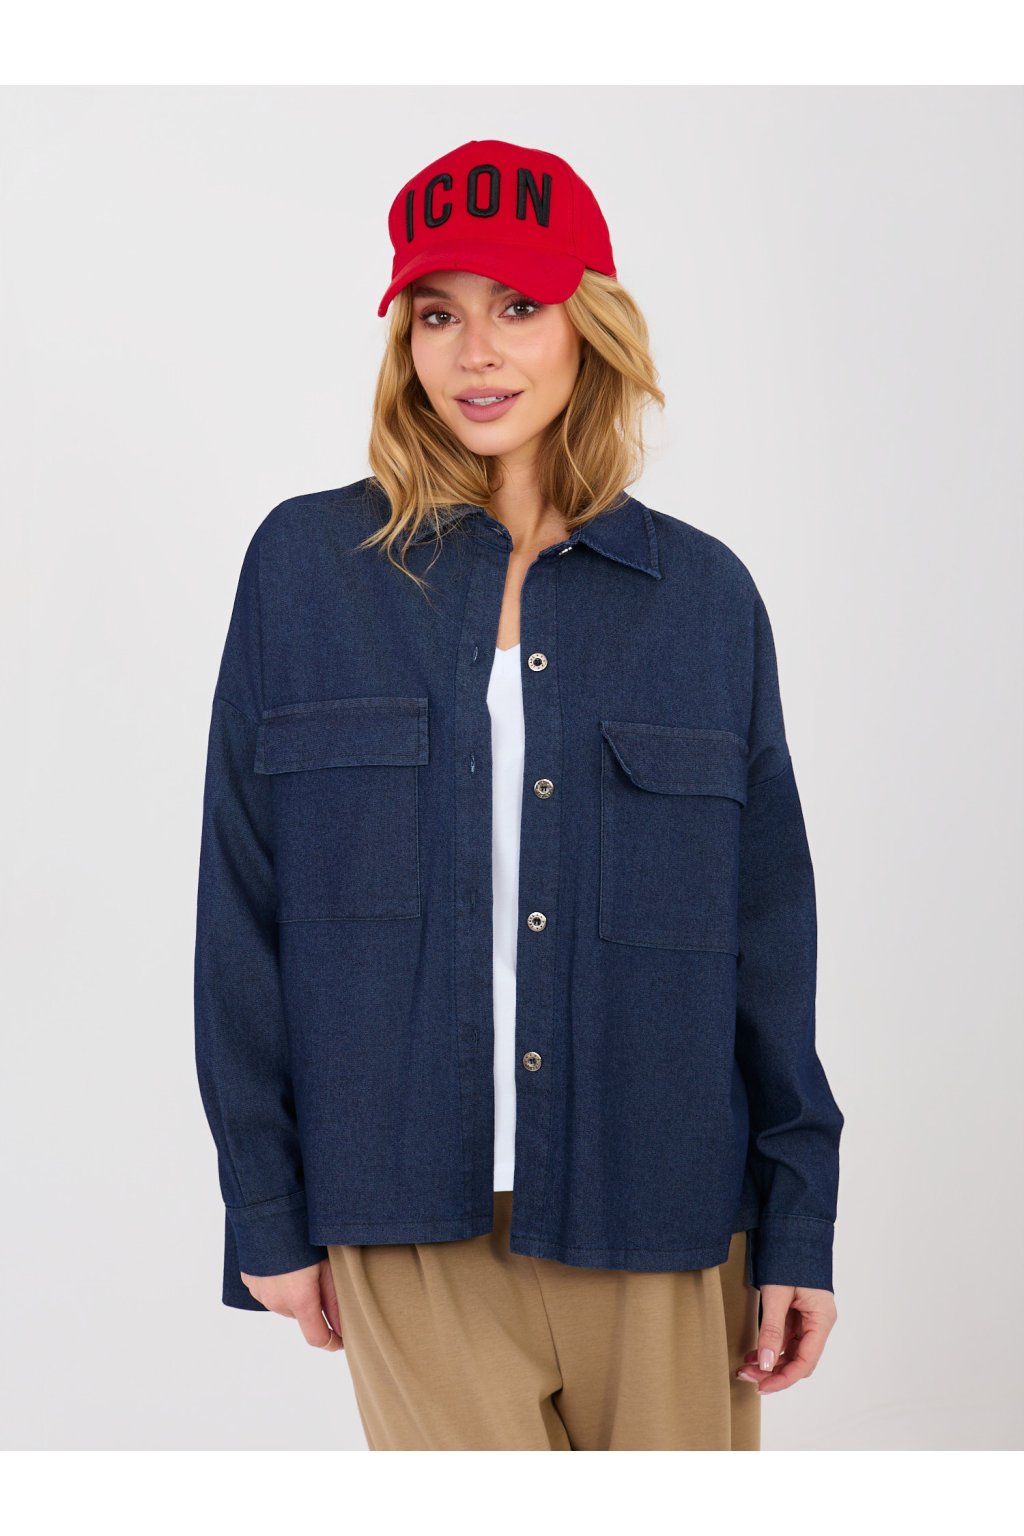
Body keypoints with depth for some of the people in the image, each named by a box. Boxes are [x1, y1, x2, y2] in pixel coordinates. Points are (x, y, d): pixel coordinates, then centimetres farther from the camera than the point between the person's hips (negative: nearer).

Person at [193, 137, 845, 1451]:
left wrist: (800, 1221, 4)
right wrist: (266, 1205, 1)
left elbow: (767, 934, 7)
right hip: (411, 1226, -1)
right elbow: (242, 909, 3)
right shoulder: (308, 565, 2)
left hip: (659, 1220, 1)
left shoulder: (705, 593, 5)